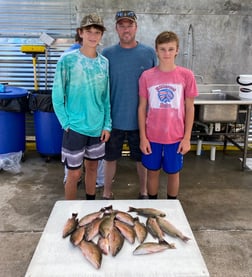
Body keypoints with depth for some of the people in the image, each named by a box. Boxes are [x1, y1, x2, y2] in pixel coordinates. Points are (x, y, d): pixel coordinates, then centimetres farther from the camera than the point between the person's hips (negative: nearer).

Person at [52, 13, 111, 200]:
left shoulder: (104, 63, 3)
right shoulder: (67, 60, -9)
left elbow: (106, 97, 7)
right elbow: (57, 96, -7)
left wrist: (107, 125, 1)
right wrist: (66, 124, -10)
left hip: (97, 127, 4)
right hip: (75, 127, -4)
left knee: (92, 167, 17)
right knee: (74, 173, 4)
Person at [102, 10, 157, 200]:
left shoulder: (149, 53, -3)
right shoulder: (107, 54, -3)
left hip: (141, 119, 0)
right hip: (114, 119, 0)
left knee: (142, 158, 15)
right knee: (110, 158, 12)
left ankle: (144, 191, 37)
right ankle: (107, 193, 32)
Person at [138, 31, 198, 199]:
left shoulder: (186, 75, -5)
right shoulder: (147, 76, -4)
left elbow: (189, 108, -1)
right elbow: (142, 108, 0)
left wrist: (187, 138, -3)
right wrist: (143, 137, -3)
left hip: (176, 137, 0)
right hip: (152, 136, 1)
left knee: (173, 173, 14)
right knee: (153, 171, 14)